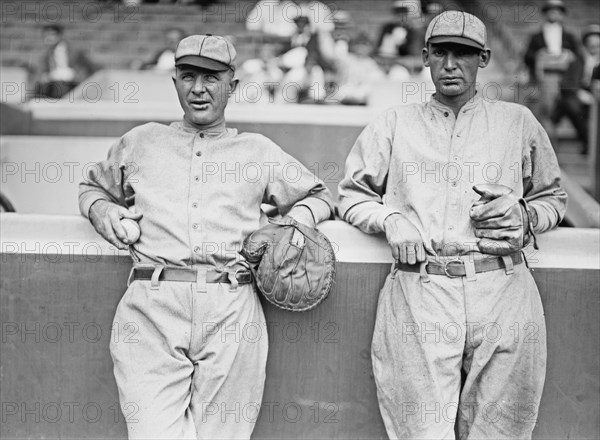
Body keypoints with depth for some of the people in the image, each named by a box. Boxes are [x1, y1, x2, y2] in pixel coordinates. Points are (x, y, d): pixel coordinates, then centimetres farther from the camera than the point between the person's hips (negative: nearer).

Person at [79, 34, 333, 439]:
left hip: (232, 311, 1)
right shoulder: (140, 142, 22)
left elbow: (318, 195, 30)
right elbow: (93, 187, 35)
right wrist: (102, 211, 12)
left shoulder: (259, 151, 21)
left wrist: (299, 218, 8)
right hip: (151, 307, 0)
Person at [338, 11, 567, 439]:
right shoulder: (395, 124, 17)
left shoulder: (519, 122, 18)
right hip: (418, 294, 0)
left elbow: (553, 197, 24)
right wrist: (390, 220, 1)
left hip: (503, 295, 1)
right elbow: (352, 194, 21)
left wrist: (524, 216, 2)